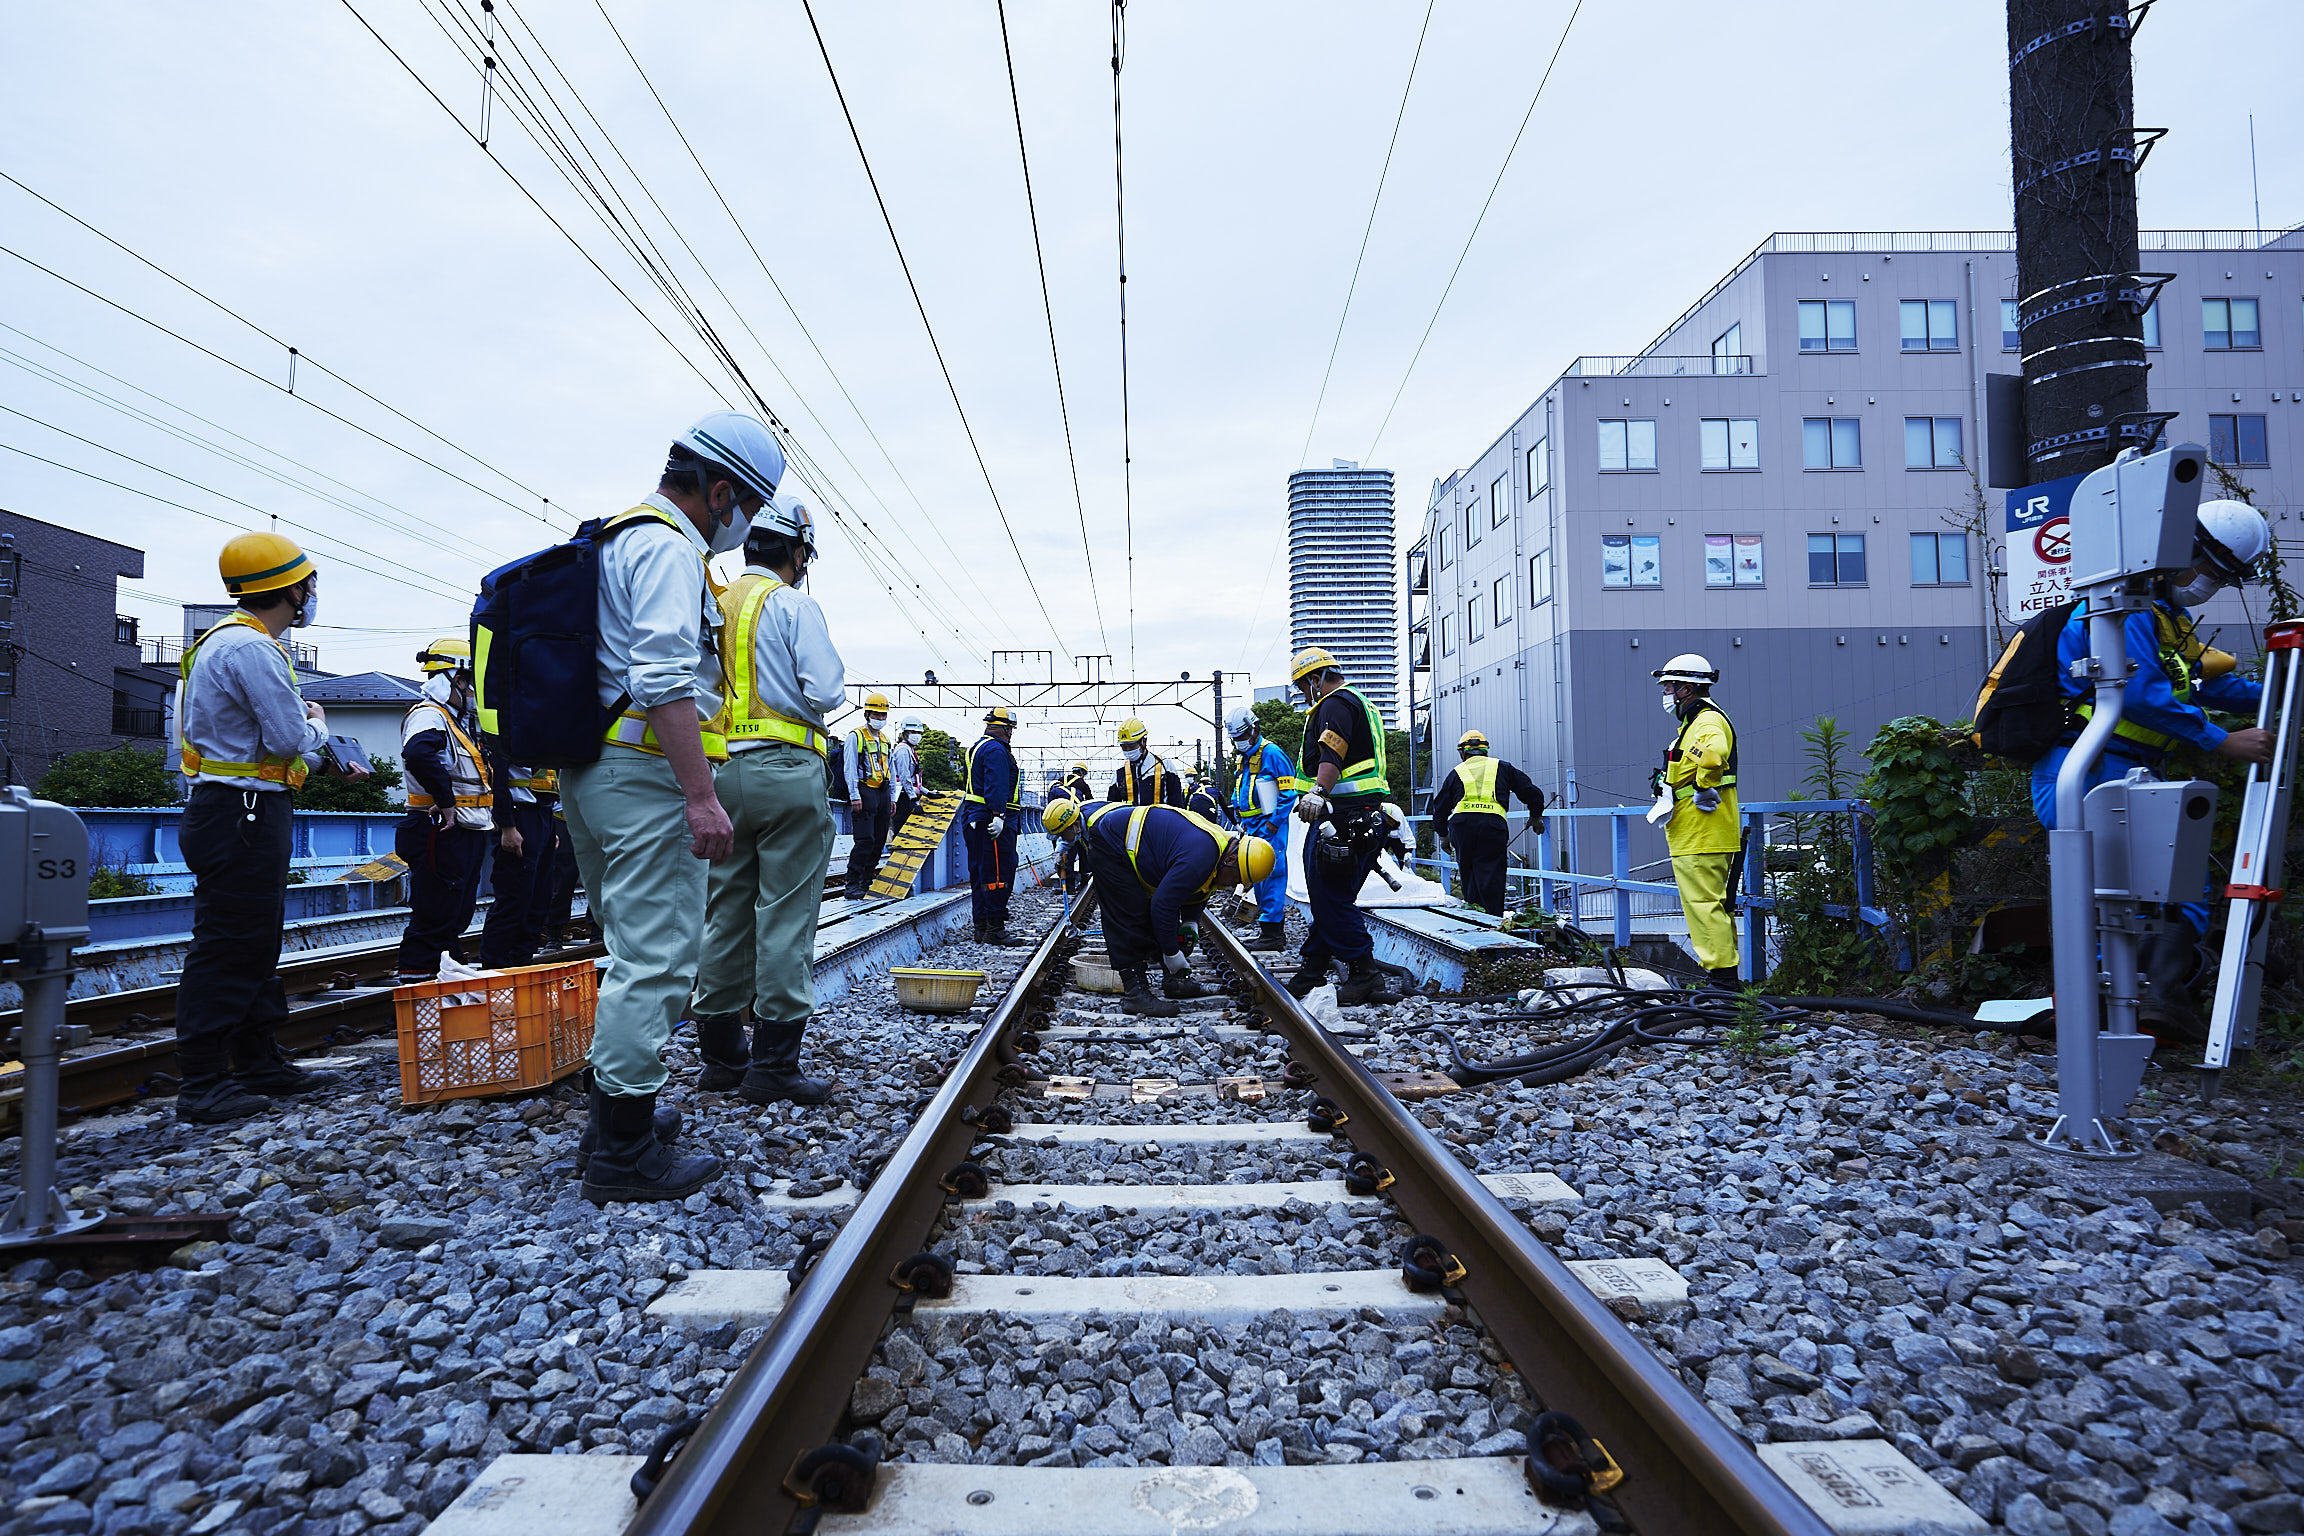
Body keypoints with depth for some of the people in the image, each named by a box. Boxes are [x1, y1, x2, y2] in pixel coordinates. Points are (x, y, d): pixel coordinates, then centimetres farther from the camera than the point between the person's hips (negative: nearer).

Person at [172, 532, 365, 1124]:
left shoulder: (238, 642, 17)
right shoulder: (250, 648, -17)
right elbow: (289, 738, -21)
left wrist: (333, 762, 16)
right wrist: (318, 725, 0)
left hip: (243, 814, 11)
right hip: (243, 814, -11)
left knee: (256, 942, 16)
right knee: (226, 948, -6)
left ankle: (259, 1062, 25)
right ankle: (201, 1085, 0)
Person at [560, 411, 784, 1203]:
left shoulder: (617, 541, 21)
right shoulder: (669, 548, -12)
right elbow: (666, 679, -24)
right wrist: (700, 795, -27)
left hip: (589, 772, 11)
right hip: (646, 776, -11)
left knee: (632, 952, 20)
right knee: (656, 961, -5)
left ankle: (614, 1112, 30)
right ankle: (623, 1152, 1)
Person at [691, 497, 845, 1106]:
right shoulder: (793, 604, -4)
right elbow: (825, 690, -13)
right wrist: (801, 709, 7)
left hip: (718, 770, 6)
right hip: (785, 768, -6)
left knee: (725, 915, 12)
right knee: (785, 917, -3)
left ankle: (721, 1055, 19)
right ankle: (774, 1065, -1)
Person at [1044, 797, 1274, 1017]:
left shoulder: (1220, 839, -1)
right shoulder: (1201, 857, -33)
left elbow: (1192, 889, 18)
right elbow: (1163, 905, -29)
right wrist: (1173, 956, -18)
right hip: (1109, 845, -11)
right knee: (1129, 919, -13)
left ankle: (1174, 981, 20)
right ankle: (1134, 992, -10)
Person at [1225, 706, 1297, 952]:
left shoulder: (1272, 754, -12)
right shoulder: (1244, 759, 16)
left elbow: (1288, 794, -15)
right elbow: (1238, 795, 28)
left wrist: (1272, 825, -16)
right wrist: (1242, 820, 15)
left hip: (1270, 828, -10)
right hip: (1254, 828, 10)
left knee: (1271, 876, -10)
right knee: (1259, 876, 12)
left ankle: (1272, 935, -10)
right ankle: (1270, 930, 21)